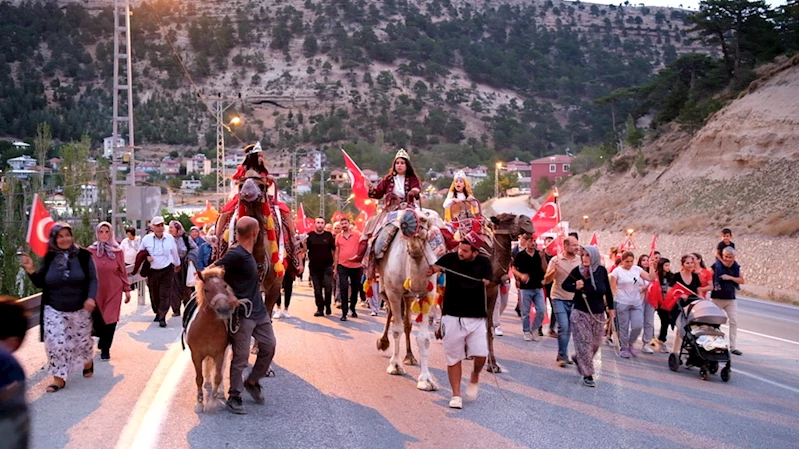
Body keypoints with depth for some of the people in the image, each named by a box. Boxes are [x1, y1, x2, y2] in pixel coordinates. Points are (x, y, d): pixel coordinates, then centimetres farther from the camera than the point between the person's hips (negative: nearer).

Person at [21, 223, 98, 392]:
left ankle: (88, 362, 46)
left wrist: (91, 298, -22)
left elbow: (92, 279, -7)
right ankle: (59, 378, 3)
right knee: (55, 343, -7)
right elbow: (40, 283, 5)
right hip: (54, 310, 1)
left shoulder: (83, 255, -6)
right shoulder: (49, 258, 0)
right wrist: (31, 270, -11)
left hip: (80, 309, -1)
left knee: (82, 339, 14)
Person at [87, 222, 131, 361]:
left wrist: (127, 289, 3)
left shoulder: (117, 250, -2)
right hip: (96, 291, 0)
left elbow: (123, 271, 3)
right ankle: (103, 338, 37)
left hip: (114, 290, 0)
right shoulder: (91, 251, -3)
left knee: (110, 320, -1)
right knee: (96, 320, 4)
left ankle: (105, 349, 14)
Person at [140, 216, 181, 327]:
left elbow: (175, 253, 14)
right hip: (152, 271, 1)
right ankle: (158, 313, 31)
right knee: (154, 295, 9)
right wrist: (146, 257, -10)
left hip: (167, 270, -1)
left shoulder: (170, 238, -1)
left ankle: (162, 318, -7)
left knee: (165, 294, -8)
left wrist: (177, 264, 28)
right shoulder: (146, 239, -3)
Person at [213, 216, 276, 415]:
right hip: (242, 314, -9)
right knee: (241, 356, -2)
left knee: (269, 346, 10)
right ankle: (234, 397, 10)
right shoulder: (235, 255, -19)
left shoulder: (248, 255, 9)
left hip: (259, 311, 9)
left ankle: (252, 382, 28)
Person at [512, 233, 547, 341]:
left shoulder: (539, 254, 4)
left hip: (538, 287, 2)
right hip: (525, 288, -2)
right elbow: (514, 269, 1)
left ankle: (534, 329, 14)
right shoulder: (520, 255, -3)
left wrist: (543, 258, -15)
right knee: (525, 312, 4)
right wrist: (521, 275, -17)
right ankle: (527, 332, 17)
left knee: (541, 310, -3)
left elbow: (545, 270, -1)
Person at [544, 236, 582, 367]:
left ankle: (562, 355, 21)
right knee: (563, 326, -14)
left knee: (568, 329, 9)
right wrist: (555, 270, -23)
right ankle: (562, 356, -3)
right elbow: (547, 280, -7)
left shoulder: (580, 260, 1)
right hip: (559, 298, -3)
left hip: (574, 299, 3)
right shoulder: (556, 260, -5)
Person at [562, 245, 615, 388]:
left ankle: (578, 359, 39)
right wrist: (575, 287, -21)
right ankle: (587, 375, 1)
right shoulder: (578, 271, -11)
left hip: (598, 314, 4)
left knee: (596, 343, 13)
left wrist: (611, 308, 11)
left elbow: (608, 291, 8)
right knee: (584, 343, -6)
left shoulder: (602, 271, -4)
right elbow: (564, 285, -1)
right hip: (581, 313, -4)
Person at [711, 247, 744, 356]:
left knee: (734, 321, 1)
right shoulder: (716, 266, -10)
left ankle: (733, 346, 7)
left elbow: (741, 280, 0)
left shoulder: (736, 267, 3)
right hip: (717, 298, -4)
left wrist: (730, 277, -13)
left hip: (731, 299, 4)